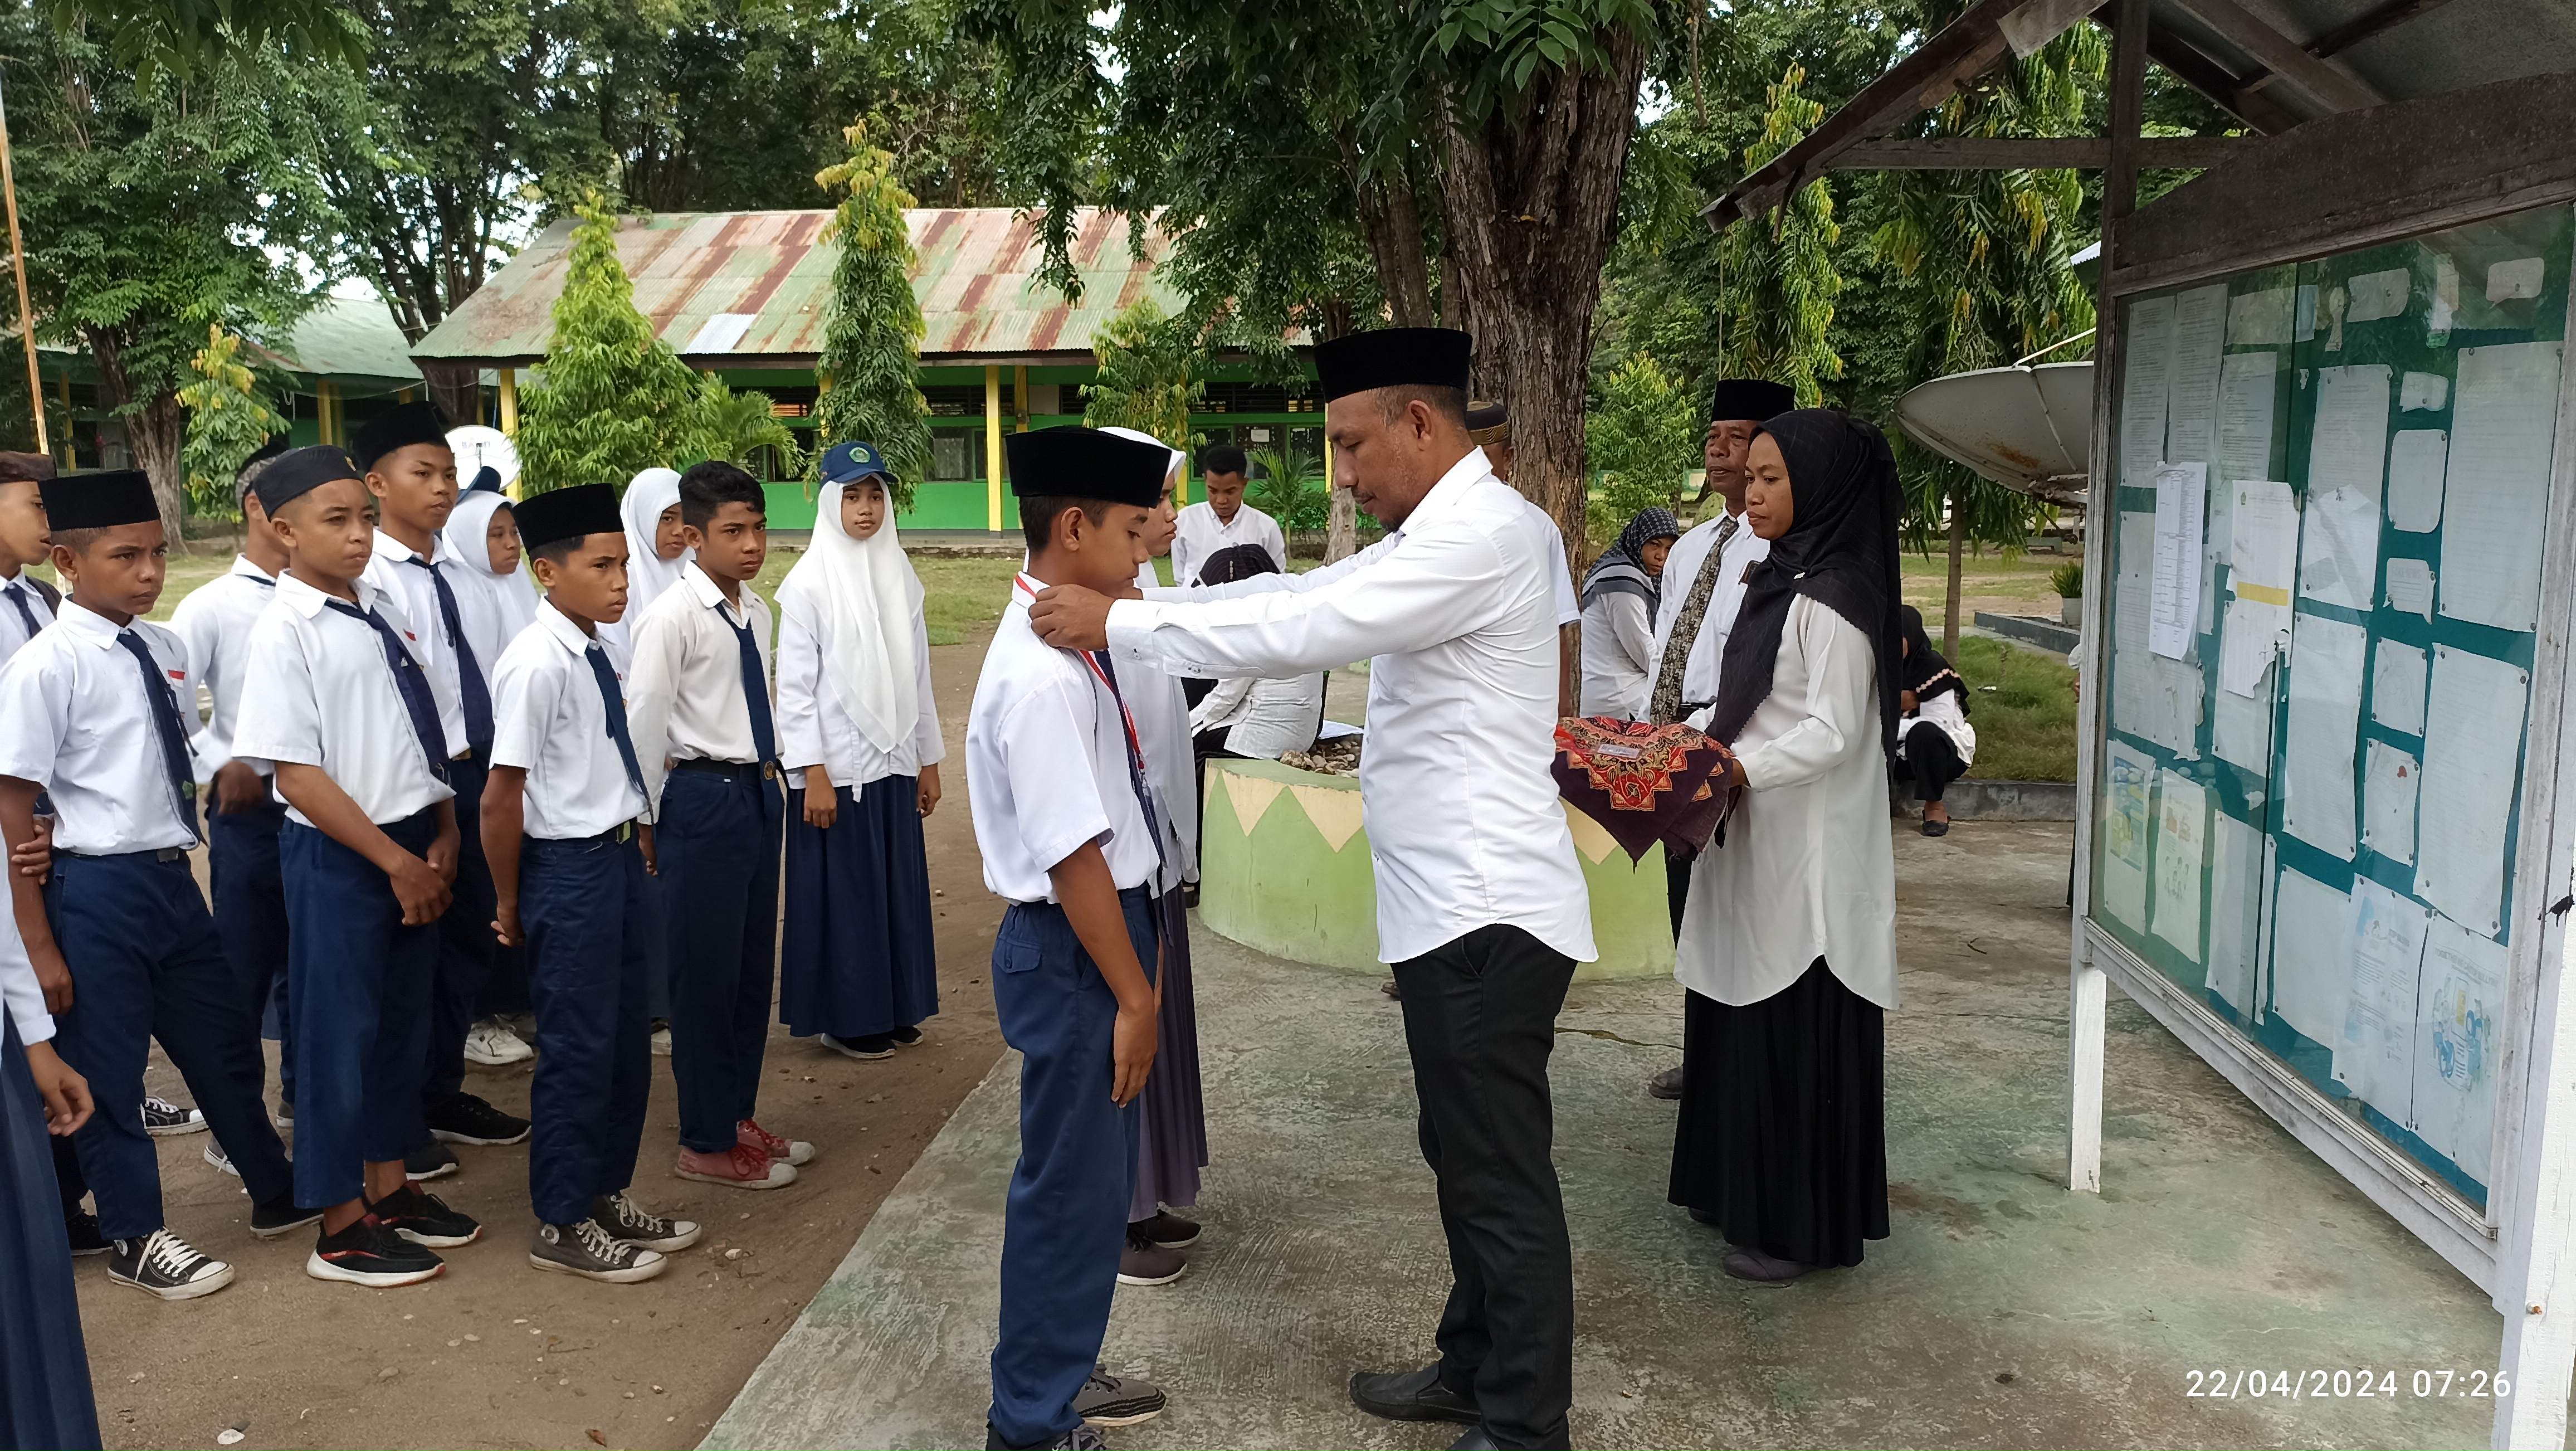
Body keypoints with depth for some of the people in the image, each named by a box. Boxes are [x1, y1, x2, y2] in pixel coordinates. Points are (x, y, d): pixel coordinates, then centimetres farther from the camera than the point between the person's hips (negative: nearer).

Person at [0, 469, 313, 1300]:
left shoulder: (163, 650, 5)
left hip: (174, 878, 7)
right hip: (98, 888, -6)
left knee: (223, 1039, 18)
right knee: (106, 1068, 9)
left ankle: (276, 1194, 36)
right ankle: (136, 1239, 27)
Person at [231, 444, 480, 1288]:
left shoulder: (380, 611, 6)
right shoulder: (286, 633, -13)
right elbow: (299, 776, -15)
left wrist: (441, 838, 1)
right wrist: (394, 861, -15)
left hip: (414, 846, 7)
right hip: (336, 855, -7)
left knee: (405, 1019, 16)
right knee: (341, 1030, 4)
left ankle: (389, 1188, 33)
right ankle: (341, 1230, 18)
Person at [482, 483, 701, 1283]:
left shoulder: (594, 652, 5)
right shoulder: (536, 664, -21)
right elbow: (502, 796, -18)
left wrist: (638, 832, 15)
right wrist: (509, 901, -9)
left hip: (618, 856, 8)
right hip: (568, 866, -8)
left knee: (626, 1038, 18)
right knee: (578, 1049, 4)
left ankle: (606, 1193, 35)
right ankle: (564, 1225, 22)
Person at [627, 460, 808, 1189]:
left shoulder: (756, 610, 8)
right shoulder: (672, 617, -14)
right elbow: (643, 723, -13)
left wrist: (770, 776, 16)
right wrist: (647, 821, -8)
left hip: (757, 792, 8)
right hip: (703, 798, -8)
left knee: (753, 965, 16)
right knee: (705, 972, 2)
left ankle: (739, 1119, 31)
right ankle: (706, 1144, 16)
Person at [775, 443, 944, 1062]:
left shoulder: (900, 574, 6)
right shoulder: (809, 581, -9)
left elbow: (918, 672, 10)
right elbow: (794, 683, -10)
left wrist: (928, 760, 11)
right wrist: (812, 773, -14)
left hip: (894, 761, 5)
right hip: (836, 767, -5)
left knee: (898, 887, 11)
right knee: (843, 892, 4)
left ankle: (892, 1008, 24)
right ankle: (842, 1017, 17)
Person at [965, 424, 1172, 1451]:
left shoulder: (1063, 648, 7)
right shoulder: (1045, 675, -24)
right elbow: (1074, 856, -24)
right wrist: (1132, 995, -18)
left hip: (1103, 935, 10)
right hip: (1074, 951, -10)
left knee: (1097, 1173, 22)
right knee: (1070, 1185, 5)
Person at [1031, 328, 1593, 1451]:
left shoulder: (1483, 531, -18)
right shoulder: (1441, 533, 15)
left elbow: (1298, 630, -24)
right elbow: (1302, 591, 14)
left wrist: (1118, 623, -17)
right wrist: (1142, 610, 5)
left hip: (1487, 913, -10)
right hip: (1456, 904, 10)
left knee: (1502, 1175, 1)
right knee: (1466, 1154, 20)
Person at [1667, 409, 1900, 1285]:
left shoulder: (1834, 598, -15)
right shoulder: (1779, 581, 14)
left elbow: (1832, 731, -20)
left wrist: (1738, 768, -27)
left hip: (1808, 851, -9)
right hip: (1754, 838, 9)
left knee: (1797, 1030, -1)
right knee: (1740, 1012, 15)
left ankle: (1801, 1224, 11)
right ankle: (1742, 1189, 29)